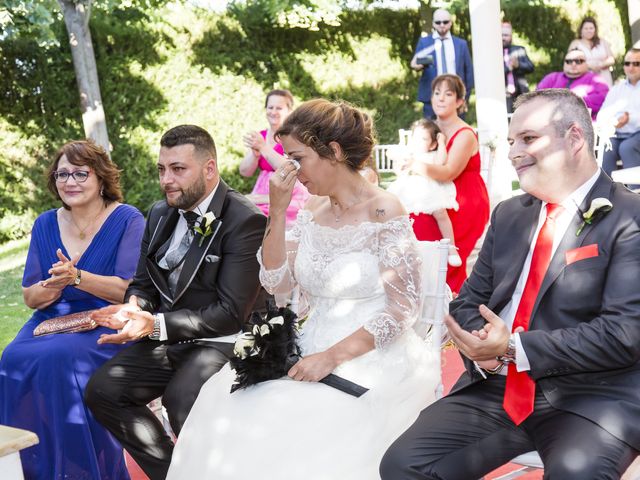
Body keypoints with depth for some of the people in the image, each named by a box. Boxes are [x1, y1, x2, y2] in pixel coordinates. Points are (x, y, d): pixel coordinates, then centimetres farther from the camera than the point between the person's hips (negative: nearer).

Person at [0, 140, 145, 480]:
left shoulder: (127, 220, -3)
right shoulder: (46, 224, 11)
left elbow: (131, 290, -11)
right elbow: (29, 296, 12)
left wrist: (77, 277, -23)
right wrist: (49, 288, -12)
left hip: (106, 324, -4)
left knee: (60, 358, -34)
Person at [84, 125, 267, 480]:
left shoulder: (246, 221, -16)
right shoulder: (161, 214, 8)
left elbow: (232, 315, -20)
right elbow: (143, 283, 16)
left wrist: (156, 324, -26)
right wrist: (134, 307, -10)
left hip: (223, 341, -7)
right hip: (168, 340, 8)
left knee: (182, 399, -32)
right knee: (101, 390, -8)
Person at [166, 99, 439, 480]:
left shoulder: (384, 212, -12)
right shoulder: (312, 211, 8)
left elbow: (403, 309, -15)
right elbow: (276, 281, 4)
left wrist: (332, 357, -20)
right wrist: (277, 212, -7)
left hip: (372, 360, -6)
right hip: (314, 354, 6)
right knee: (227, 415, -12)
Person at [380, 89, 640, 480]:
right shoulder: (509, 214, 15)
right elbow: (469, 300, 15)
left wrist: (515, 348, -18)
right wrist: (481, 346, -8)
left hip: (591, 397, -5)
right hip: (496, 390, 5)